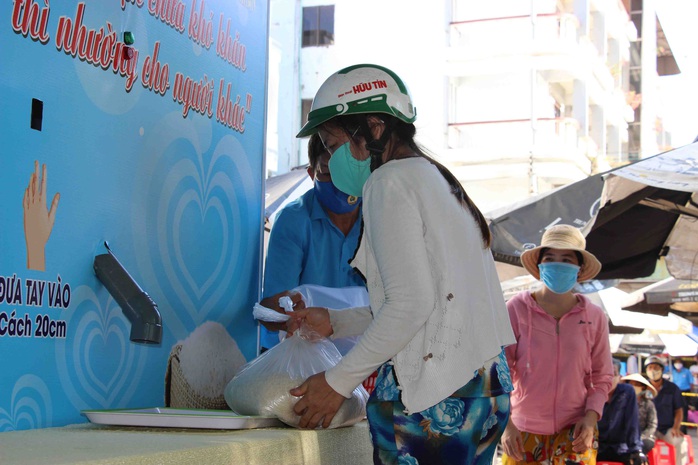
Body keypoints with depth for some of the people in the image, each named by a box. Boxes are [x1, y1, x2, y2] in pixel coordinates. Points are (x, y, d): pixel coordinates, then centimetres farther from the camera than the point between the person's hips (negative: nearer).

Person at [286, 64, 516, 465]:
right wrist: (334, 322, 22)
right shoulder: (439, 180, 20)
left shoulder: (390, 181, -8)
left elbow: (411, 305, -17)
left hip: (433, 394, -9)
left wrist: (339, 381, -10)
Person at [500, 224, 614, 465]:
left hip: (575, 429, 0)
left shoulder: (594, 317, 1)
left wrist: (591, 416, -8)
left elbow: (602, 376, 7)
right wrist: (505, 423, -12)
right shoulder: (516, 309, -6)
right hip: (524, 430, 0)